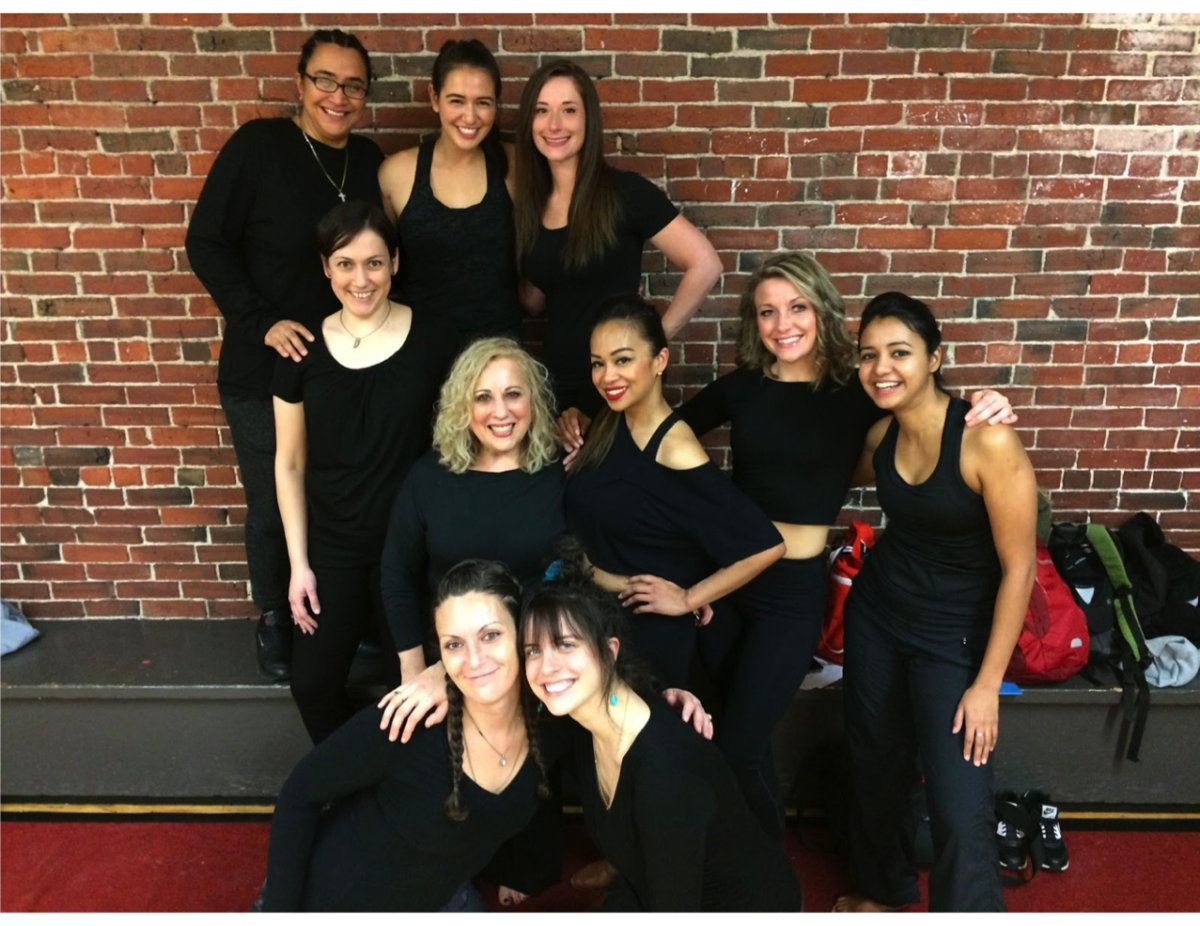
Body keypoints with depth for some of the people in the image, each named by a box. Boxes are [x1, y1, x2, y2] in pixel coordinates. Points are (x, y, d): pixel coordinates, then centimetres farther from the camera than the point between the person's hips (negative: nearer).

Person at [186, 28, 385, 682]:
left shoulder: (369, 161, 4)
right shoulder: (259, 145, -10)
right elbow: (206, 242, -9)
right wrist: (262, 321, -17)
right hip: (264, 371, -3)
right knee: (273, 506, 10)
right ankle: (273, 620, 35)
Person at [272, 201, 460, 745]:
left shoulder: (433, 339, -9)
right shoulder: (303, 349, -3)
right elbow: (289, 465, 3)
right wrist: (299, 563, 1)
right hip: (331, 548, 2)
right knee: (312, 685, 10)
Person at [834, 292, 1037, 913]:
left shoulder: (988, 441, -24)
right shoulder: (880, 436, -6)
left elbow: (1018, 568, -18)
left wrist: (987, 684, -15)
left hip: (954, 634, -5)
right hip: (875, 613, 6)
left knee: (961, 813, -9)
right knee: (873, 765, 19)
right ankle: (886, 888, 47)